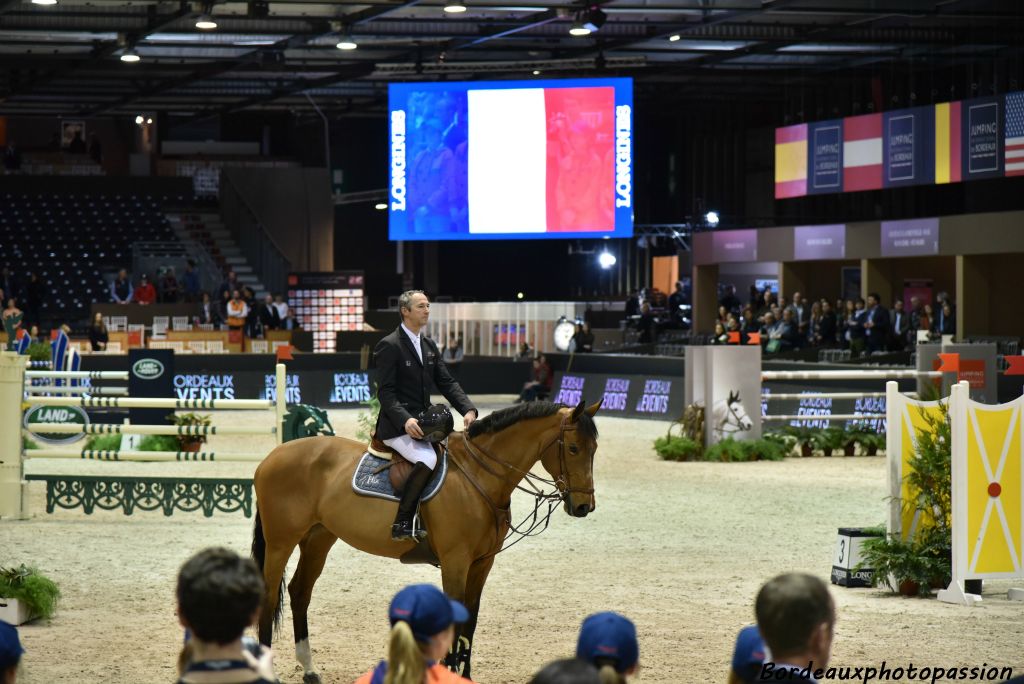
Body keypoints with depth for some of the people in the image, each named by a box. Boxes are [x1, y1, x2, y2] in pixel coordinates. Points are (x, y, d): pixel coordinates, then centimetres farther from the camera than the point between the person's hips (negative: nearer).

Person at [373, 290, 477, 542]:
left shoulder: (429, 345, 16)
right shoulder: (389, 346, -8)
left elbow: (447, 383, 12)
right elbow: (385, 392, -14)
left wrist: (468, 410, -5)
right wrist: (405, 420, -30)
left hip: (423, 422, 9)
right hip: (397, 427, -9)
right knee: (428, 460, -32)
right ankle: (401, 525, -29)